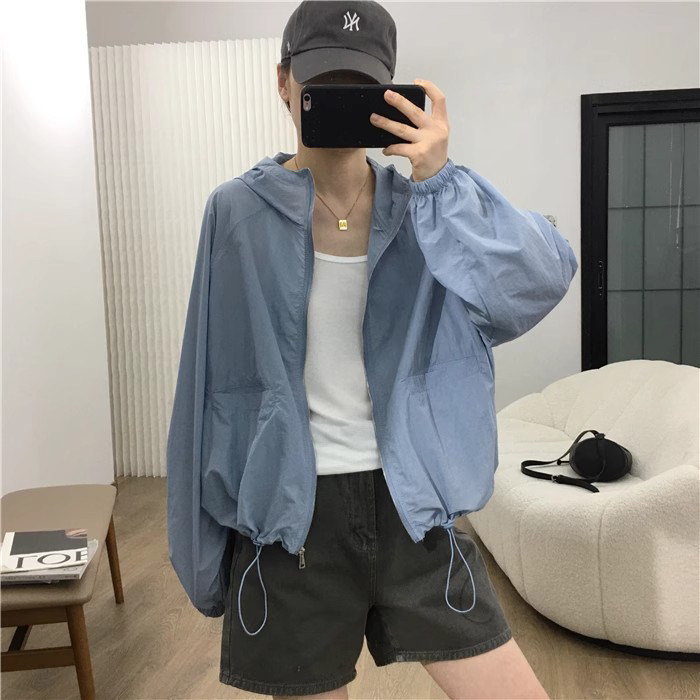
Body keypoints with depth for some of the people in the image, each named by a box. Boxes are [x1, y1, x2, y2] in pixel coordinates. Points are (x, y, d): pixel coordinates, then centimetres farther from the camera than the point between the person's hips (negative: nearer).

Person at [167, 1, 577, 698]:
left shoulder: (425, 208, 2)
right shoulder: (239, 212, -2)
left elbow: (542, 282, -13)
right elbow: (212, 382, 1)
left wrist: (440, 179, -24)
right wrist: (204, 544, 4)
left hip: (411, 504, 2)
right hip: (289, 512, -1)